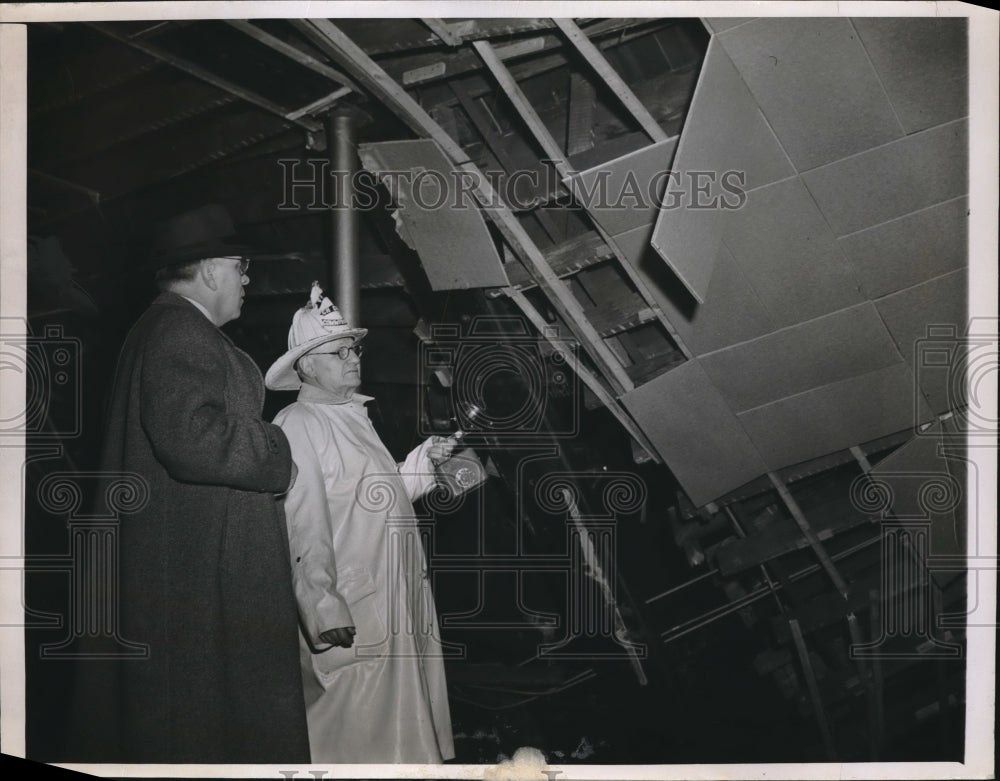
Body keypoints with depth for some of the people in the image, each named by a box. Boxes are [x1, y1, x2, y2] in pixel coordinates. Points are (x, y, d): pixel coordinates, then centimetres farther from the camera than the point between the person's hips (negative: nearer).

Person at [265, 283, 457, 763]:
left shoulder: (354, 416, 16)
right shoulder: (296, 425, -13)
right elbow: (302, 526, -21)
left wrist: (424, 460, 9)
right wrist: (325, 612, -26)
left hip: (398, 609, 9)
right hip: (350, 616, -9)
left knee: (401, 730, 15)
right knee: (354, 740, -3)